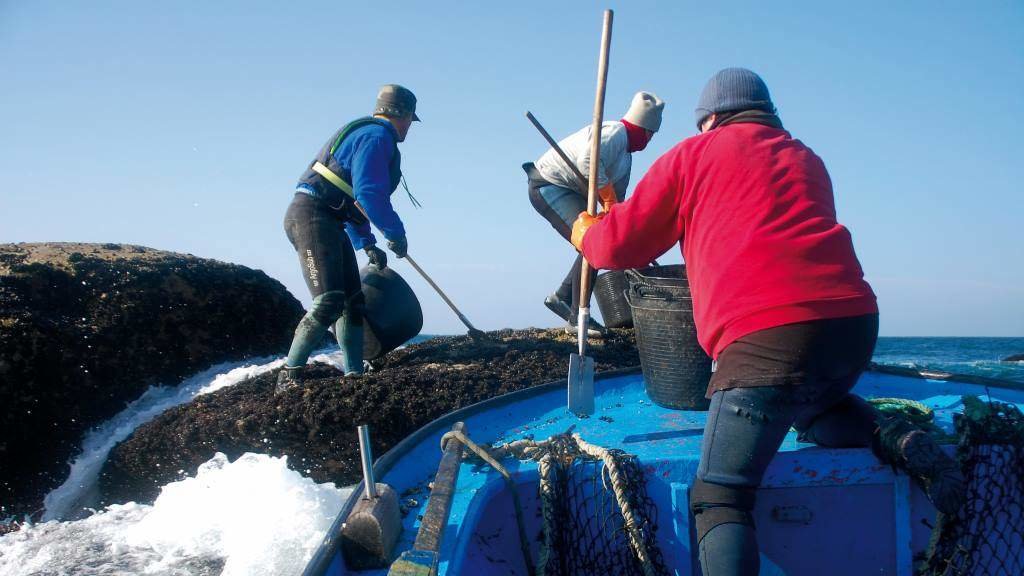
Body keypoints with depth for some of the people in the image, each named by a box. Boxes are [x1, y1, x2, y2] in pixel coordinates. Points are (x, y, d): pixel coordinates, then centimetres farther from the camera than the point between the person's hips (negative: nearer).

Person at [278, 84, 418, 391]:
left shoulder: (365, 134, 24)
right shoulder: (377, 136, -9)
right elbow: (369, 194, -21)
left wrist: (367, 244, 27)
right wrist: (396, 233, -10)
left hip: (329, 224, 11)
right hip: (312, 217, -11)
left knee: (353, 302, 10)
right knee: (329, 302, -18)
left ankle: (354, 376, 10)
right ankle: (289, 376, -14)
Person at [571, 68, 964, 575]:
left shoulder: (692, 154, 12)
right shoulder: (807, 160, 26)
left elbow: (618, 247, 14)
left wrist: (585, 232, 37)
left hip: (764, 338, -5)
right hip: (854, 323, 6)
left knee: (718, 497, -2)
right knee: (816, 406, 36)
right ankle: (897, 439, 8)